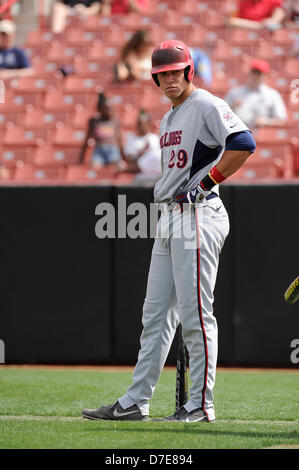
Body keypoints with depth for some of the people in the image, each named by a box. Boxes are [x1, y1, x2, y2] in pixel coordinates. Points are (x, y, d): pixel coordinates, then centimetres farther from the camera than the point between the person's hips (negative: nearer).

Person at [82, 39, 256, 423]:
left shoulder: (207, 106, -8)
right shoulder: (169, 120, 20)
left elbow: (243, 144, -22)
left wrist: (205, 183, -17)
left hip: (199, 216, -10)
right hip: (169, 219, 10)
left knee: (195, 313, -7)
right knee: (156, 314, 9)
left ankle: (201, 405, -2)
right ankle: (135, 402, 10)